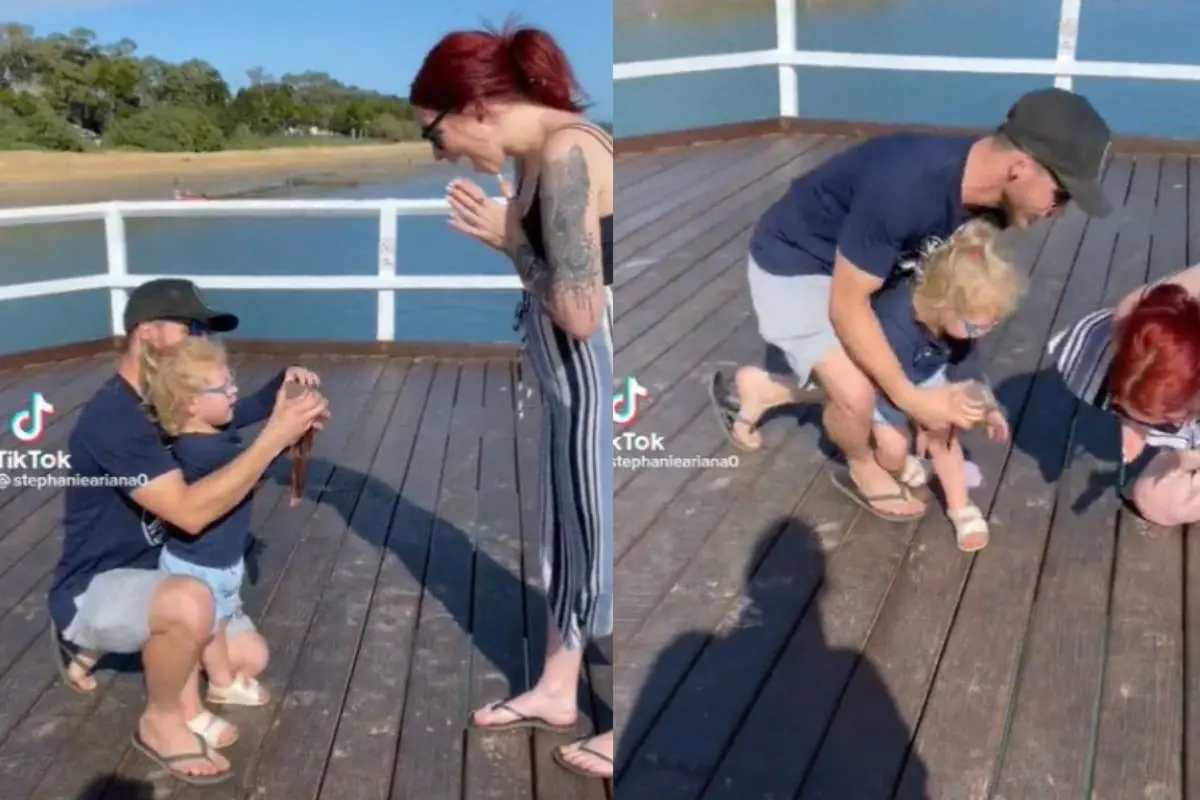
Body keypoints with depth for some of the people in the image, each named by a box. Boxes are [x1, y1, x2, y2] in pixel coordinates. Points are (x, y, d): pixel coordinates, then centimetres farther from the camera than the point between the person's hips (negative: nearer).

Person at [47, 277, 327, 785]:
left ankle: (92, 644, 22)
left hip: (137, 567, 9)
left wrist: (288, 410, -19)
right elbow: (190, 511, -33)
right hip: (91, 593, -9)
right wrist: (276, 437, -33)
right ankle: (161, 722, -5)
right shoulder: (114, 417, -25)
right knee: (190, 602, -37)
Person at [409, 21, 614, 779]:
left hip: (597, 386, -9)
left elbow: (581, 311, -26)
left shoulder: (565, 153, -22)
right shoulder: (544, 153, 7)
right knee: (570, 531, 20)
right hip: (573, 386, 10)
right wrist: (500, 227, 0)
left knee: (605, 539, 5)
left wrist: (506, 238, -15)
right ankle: (557, 691, 39)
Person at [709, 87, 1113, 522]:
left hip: (859, 266, 8)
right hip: (792, 263, -8)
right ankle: (862, 468, 14)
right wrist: (912, 398, -23)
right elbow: (847, 307, -29)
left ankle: (758, 389, 30)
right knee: (856, 393, -20)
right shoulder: (904, 189, -39)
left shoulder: (986, 193, -15)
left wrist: (969, 387, -1)